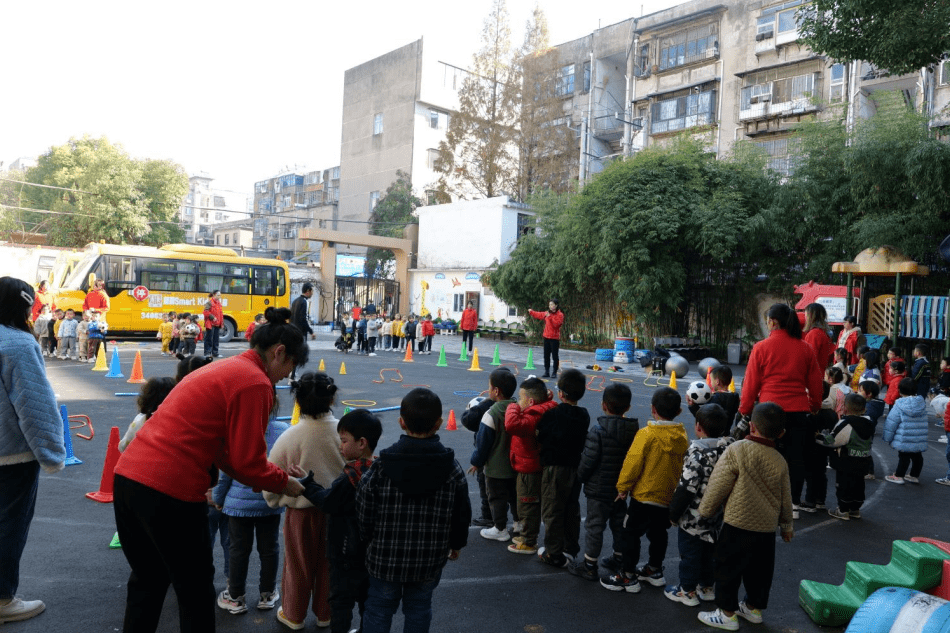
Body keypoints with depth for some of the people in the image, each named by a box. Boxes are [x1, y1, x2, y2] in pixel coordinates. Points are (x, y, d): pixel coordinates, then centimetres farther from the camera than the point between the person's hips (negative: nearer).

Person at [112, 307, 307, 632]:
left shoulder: (221, 368, 18)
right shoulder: (255, 383, -12)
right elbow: (247, 463, -11)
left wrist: (273, 474, 20)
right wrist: (284, 483, 7)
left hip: (128, 475, 9)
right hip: (170, 492, -9)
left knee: (147, 580, 26)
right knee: (195, 590, 11)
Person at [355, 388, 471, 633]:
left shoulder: (382, 466, -17)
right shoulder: (452, 468, -12)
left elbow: (364, 512, -10)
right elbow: (461, 514, -3)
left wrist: (370, 541, 10)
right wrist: (456, 544, 16)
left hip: (385, 557, -1)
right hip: (429, 560, 1)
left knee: (379, 608, 17)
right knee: (419, 608, 19)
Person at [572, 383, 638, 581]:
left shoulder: (598, 431, -22)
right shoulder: (634, 430, -3)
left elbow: (587, 461, -20)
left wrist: (580, 477, -1)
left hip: (599, 489, -6)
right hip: (621, 488, 6)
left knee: (594, 525, 5)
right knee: (619, 524, 21)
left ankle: (589, 566, 15)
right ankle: (619, 560, 35)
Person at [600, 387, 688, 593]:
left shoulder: (647, 434, -20)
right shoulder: (683, 437, -3)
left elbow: (633, 463, -18)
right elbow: (683, 465, 7)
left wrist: (623, 487, -4)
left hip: (644, 496, -6)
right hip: (670, 497, 6)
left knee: (632, 534, 6)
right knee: (658, 533, 22)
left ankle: (628, 577, 12)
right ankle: (655, 571, 36)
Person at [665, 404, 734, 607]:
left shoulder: (698, 453, -26)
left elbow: (686, 488, -24)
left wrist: (674, 513, -12)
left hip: (694, 516, -7)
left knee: (689, 552, 9)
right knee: (709, 549, 23)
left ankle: (688, 591, 22)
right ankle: (707, 587, 37)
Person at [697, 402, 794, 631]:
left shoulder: (736, 451, -15)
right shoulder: (780, 461, 0)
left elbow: (718, 486, -12)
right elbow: (785, 498, 10)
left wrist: (705, 511, 1)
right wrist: (787, 526, 25)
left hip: (738, 525, -6)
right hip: (767, 527, 6)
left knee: (728, 568, 7)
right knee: (759, 569, 20)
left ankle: (727, 614, 14)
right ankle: (754, 607, 35)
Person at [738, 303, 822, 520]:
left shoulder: (761, 348, -5)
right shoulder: (805, 348, 6)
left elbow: (750, 383, -2)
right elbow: (815, 383, 12)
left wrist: (744, 410, 8)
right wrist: (815, 407, 25)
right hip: (799, 410, 3)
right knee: (796, 457, 10)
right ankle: (793, 503, 15)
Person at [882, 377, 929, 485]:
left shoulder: (899, 405, -14)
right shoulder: (922, 403, 2)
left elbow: (891, 423, -10)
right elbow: (925, 422, 13)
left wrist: (887, 438, 0)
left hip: (904, 440, -5)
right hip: (920, 440, 5)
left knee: (903, 457, 3)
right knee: (917, 456, 16)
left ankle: (898, 476, 13)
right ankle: (914, 476, 29)